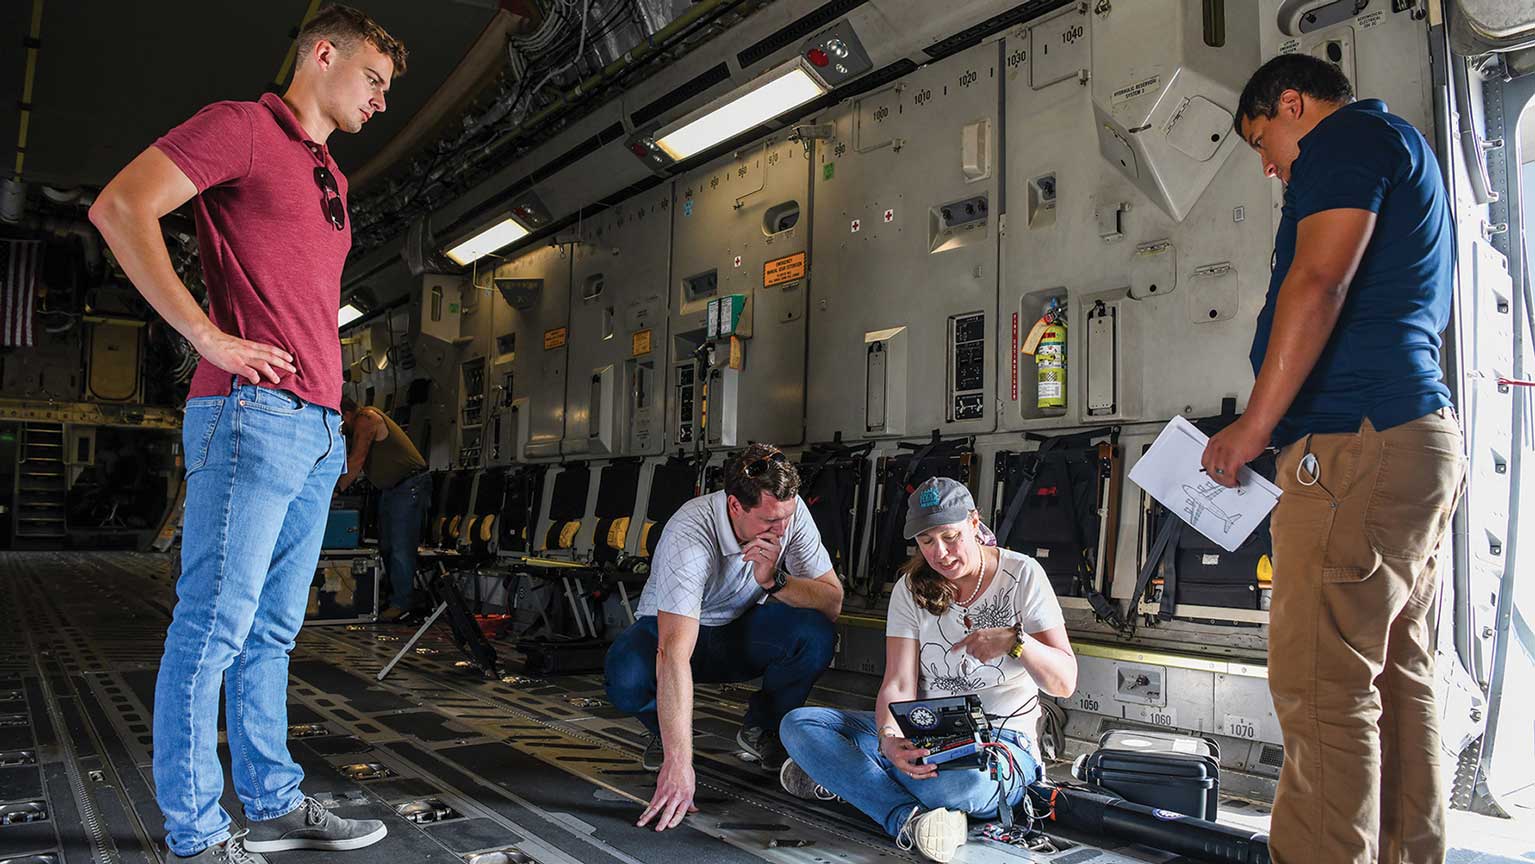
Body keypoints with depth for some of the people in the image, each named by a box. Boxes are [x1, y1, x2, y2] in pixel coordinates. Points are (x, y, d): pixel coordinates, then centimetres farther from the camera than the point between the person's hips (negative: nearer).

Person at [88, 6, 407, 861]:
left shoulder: (331, 179, 24)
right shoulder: (242, 126, -1)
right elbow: (121, 206, -12)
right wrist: (207, 334, -14)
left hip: (320, 429, 9)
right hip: (253, 413, -9)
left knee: (273, 629, 12)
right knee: (214, 627, -3)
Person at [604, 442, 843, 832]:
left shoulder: (789, 510, -21)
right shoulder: (689, 536, -35)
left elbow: (832, 602, -18)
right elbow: (674, 654, -42)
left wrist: (774, 582, -38)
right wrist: (678, 765, -48)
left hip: (743, 631, 3)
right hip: (674, 627, -3)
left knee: (816, 635, -29)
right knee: (627, 679, -36)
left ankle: (759, 730, 2)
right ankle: (666, 735, 2)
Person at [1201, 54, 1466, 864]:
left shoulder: (1347, 133, -1)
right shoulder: (1404, 152, 29)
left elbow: (1318, 283, -16)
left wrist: (1254, 425, -15)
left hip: (1356, 444, -11)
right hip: (1417, 435, 11)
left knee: (1321, 684, -11)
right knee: (1397, 674, 12)